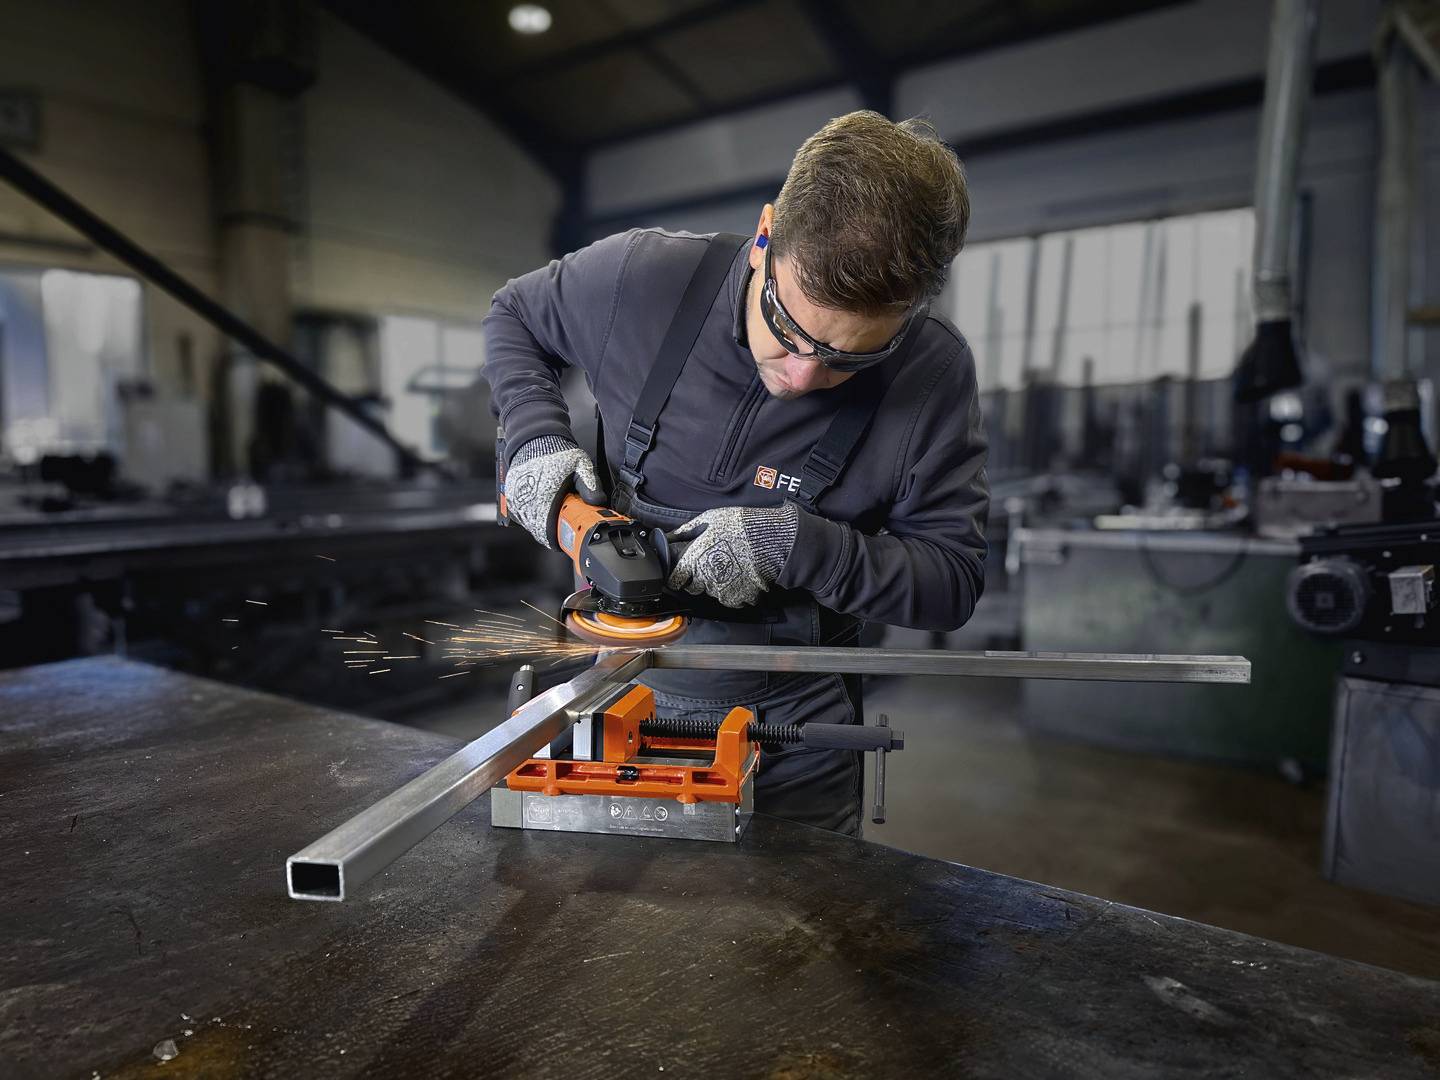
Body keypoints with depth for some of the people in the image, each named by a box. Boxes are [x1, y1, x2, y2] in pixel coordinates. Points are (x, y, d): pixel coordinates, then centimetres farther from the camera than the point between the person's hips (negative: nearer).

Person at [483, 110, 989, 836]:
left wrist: (794, 543, -28)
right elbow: (513, 318, 4)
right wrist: (536, 439, -14)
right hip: (626, 694, 2)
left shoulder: (933, 374, -19)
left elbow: (954, 578, -14)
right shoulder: (641, 277, -18)